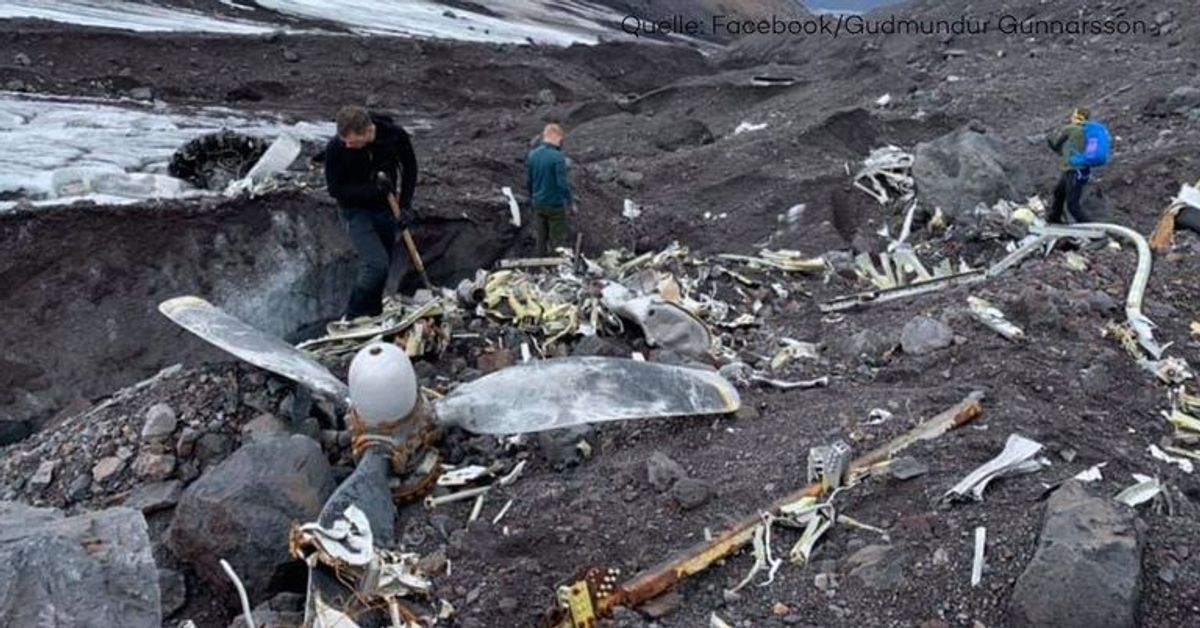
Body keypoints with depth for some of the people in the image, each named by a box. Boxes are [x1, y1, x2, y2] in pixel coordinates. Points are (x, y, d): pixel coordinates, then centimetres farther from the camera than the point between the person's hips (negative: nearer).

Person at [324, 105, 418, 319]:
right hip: (356, 211, -4)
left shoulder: (395, 135, -18)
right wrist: (372, 189, -29)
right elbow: (335, 189, -15)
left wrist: (405, 205, -7)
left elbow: (409, 168, 0)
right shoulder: (335, 148, -24)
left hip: (385, 209, 4)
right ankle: (353, 319, -2)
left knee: (382, 266, 9)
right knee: (376, 263, -18)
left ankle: (373, 317, 27)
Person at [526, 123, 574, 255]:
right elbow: (563, 183, -19)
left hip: (538, 204, 6)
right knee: (558, 239, 6)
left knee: (541, 237, 16)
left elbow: (529, 180, 9)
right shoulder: (557, 157, -19)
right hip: (555, 204, -6)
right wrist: (571, 202, -7)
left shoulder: (532, 154, 0)